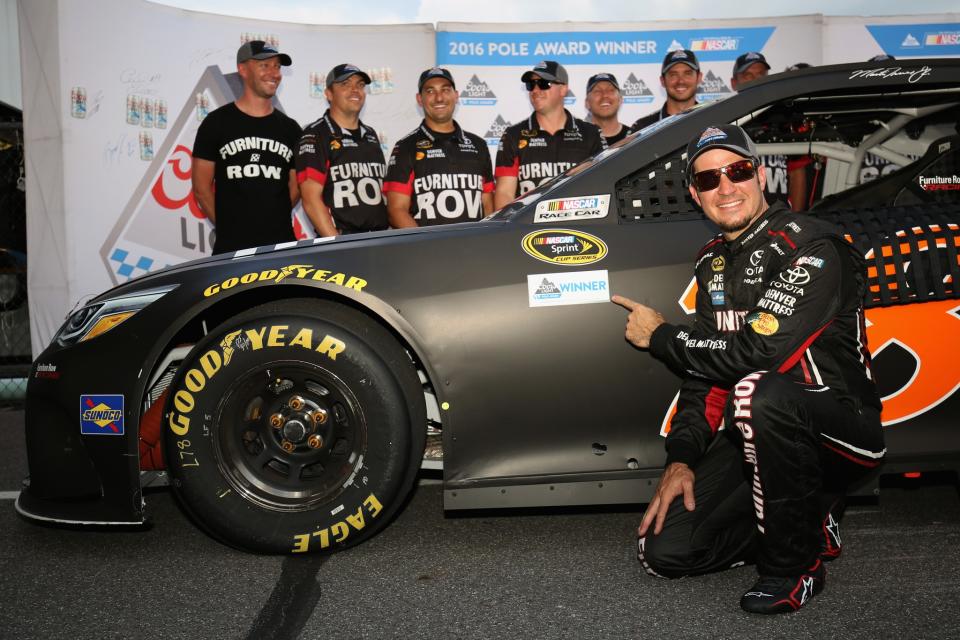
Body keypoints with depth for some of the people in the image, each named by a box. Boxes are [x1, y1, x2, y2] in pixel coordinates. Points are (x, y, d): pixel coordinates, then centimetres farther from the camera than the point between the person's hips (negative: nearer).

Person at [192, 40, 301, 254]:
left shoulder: (290, 128, 13)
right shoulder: (217, 122, 4)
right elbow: (201, 188, 4)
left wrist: (272, 220, 5)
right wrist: (227, 226, 2)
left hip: (281, 245, 3)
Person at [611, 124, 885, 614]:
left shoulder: (810, 247, -16)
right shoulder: (713, 261, 9)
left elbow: (759, 352, -27)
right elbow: (707, 369, 10)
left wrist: (661, 337, -13)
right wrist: (681, 458, -3)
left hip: (843, 425, -7)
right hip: (759, 434, 7)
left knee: (759, 394, -40)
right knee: (664, 549, -5)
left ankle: (796, 563, -18)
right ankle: (808, 520, 15)